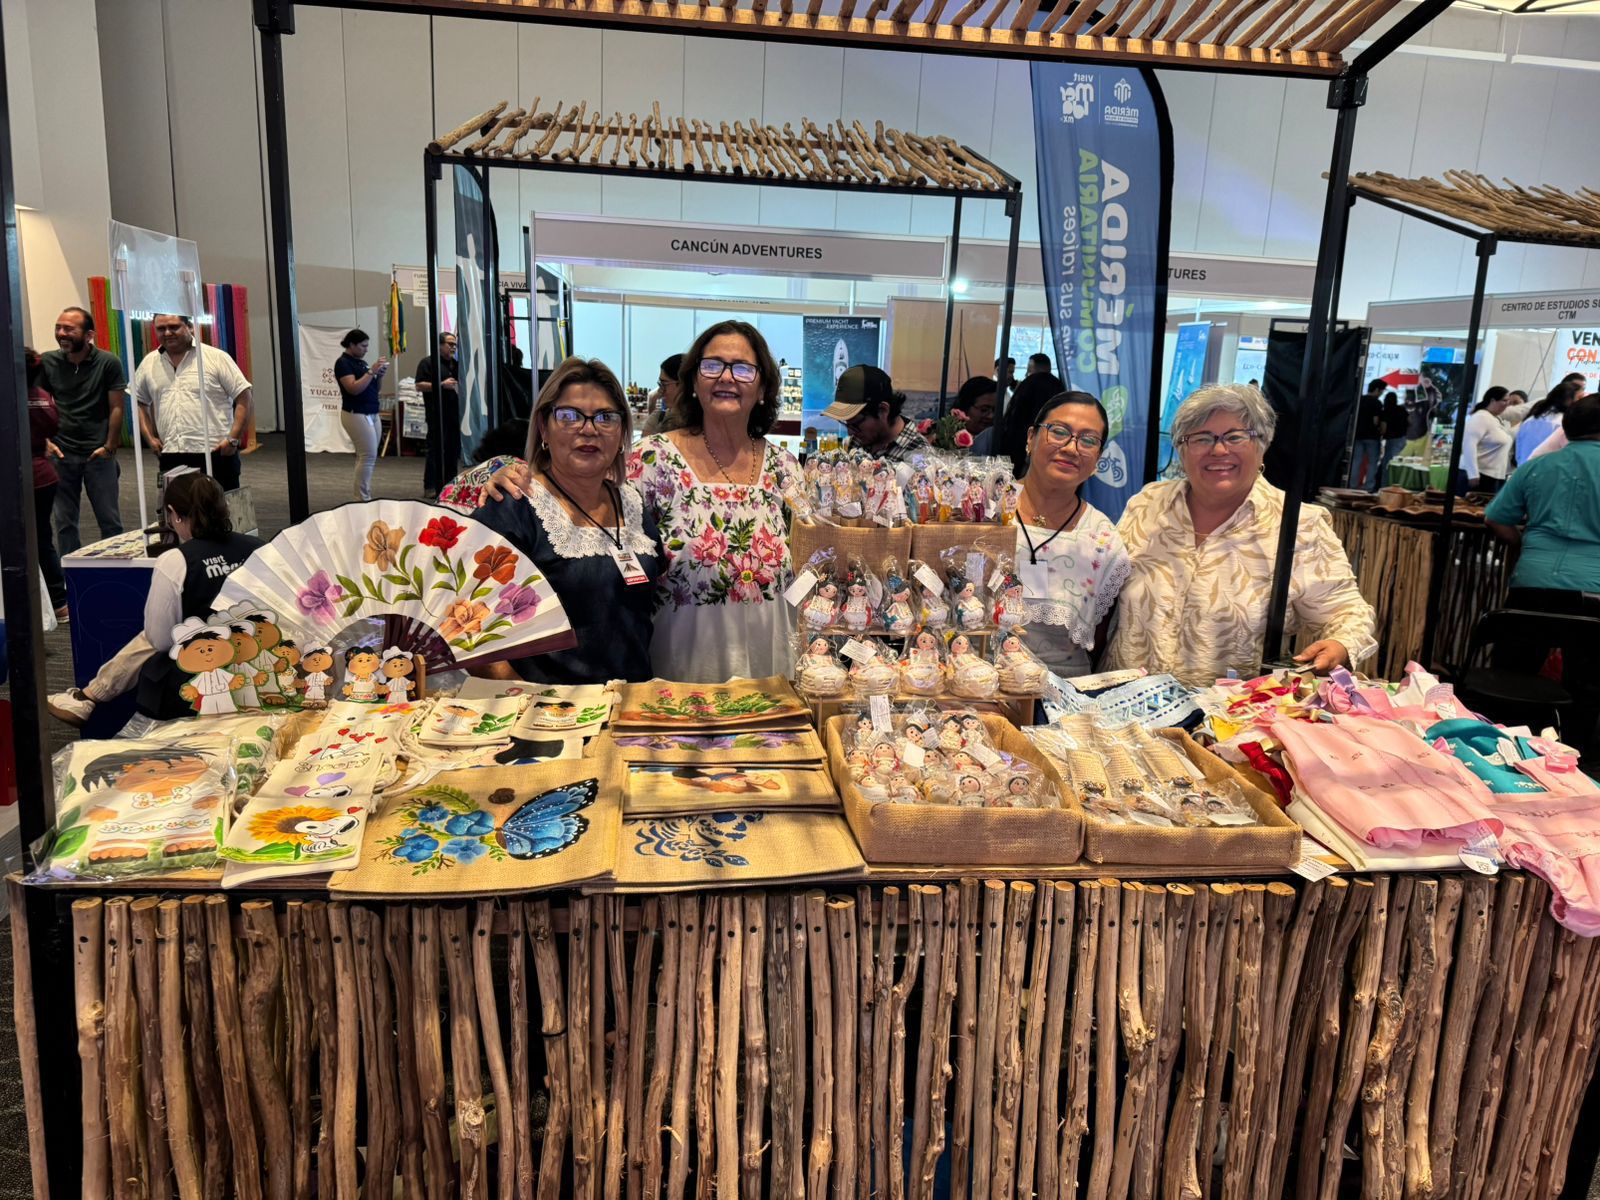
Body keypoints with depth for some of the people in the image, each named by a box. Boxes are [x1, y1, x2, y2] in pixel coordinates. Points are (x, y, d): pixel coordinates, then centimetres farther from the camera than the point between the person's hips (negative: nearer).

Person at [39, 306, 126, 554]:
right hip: (61, 453, 2)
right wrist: (46, 441, -2)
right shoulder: (47, 362, 2)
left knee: (109, 521, 4)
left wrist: (109, 446, -7)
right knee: (64, 522, 8)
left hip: (98, 454, -2)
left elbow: (116, 408, -3)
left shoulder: (109, 363, -5)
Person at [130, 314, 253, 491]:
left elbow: (243, 397, -5)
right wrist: (150, 438, 10)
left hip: (216, 453, -4)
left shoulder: (216, 357, -2)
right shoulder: (149, 363, 12)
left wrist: (233, 439, -12)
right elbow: (138, 401, 22)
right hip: (170, 458, 4)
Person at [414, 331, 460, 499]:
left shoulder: (455, 364, 18)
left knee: (453, 449, 8)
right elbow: (419, 385, -10)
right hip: (436, 414, -7)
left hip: (454, 412, 7)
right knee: (436, 449, -7)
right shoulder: (428, 363, -2)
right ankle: (430, 487, -3)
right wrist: (441, 384, -18)